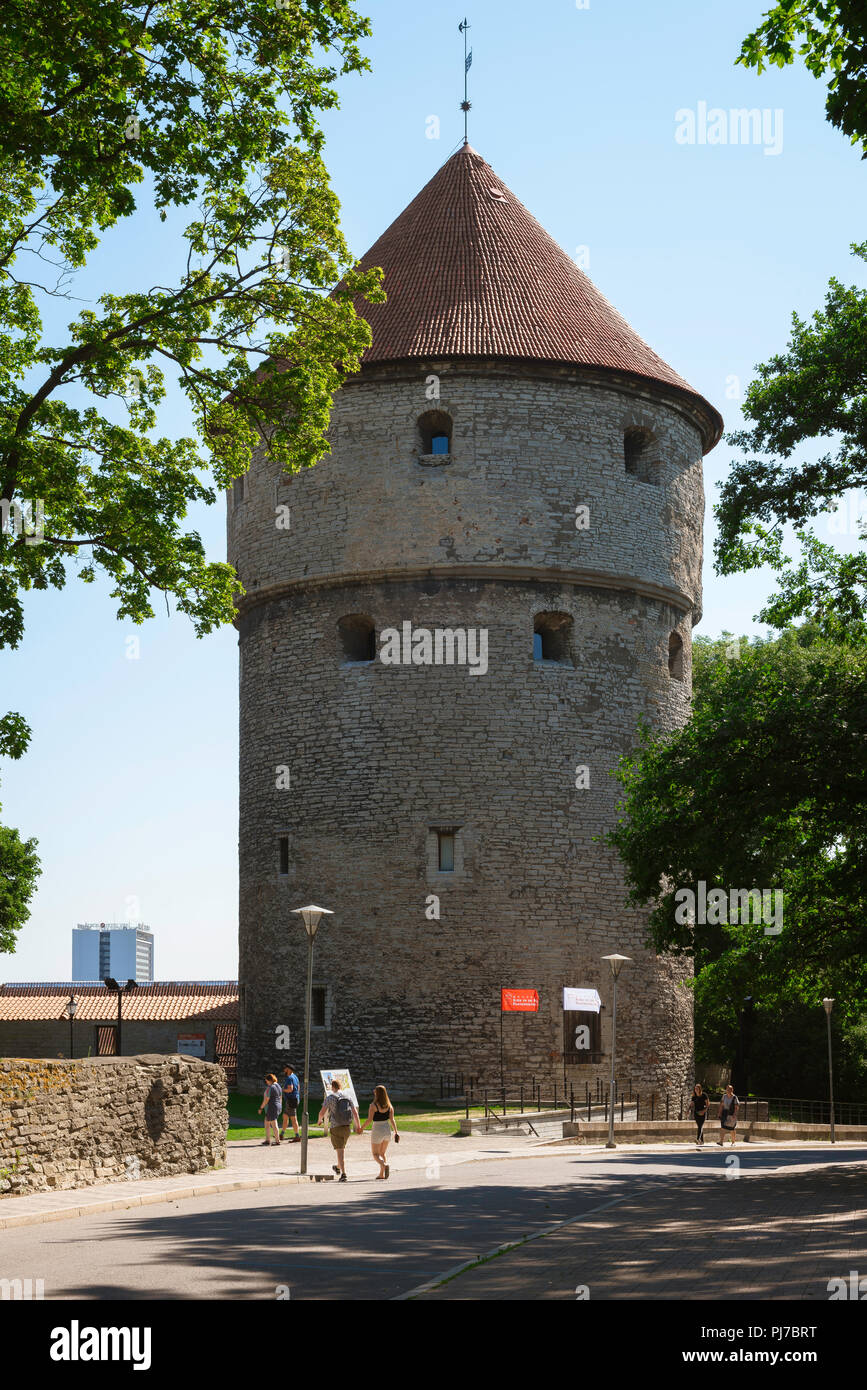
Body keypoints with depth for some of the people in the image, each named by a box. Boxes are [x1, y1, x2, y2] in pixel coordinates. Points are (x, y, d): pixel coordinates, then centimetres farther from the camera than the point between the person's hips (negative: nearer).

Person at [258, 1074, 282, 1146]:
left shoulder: (270, 1088, -17)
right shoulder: (278, 1086, 10)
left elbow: (266, 1100, -18)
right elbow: (280, 1098, 17)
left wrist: (261, 1108, -10)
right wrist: (279, 1107, 25)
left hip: (271, 1108, -9)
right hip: (277, 1107, 9)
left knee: (274, 1125, 1)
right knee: (266, 1123, 16)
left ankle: (277, 1140, 6)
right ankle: (267, 1140, 15)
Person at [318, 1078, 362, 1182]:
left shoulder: (330, 1098, -6)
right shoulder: (348, 1097, 7)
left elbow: (322, 1112, -9)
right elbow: (355, 1112, 4)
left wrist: (320, 1120, 13)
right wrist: (358, 1126, 11)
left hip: (335, 1127, -4)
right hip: (347, 1127, 4)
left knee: (340, 1151, -3)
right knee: (342, 1147, 26)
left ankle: (343, 1174, -13)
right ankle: (338, 1167, 44)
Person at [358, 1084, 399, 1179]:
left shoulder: (374, 1105, -14)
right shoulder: (389, 1105, 1)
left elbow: (369, 1120, -17)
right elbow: (392, 1120, -4)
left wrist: (361, 1128, -4)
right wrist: (396, 1132, -4)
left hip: (377, 1131, -5)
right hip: (387, 1130, 5)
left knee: (375, 1154, 6)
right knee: (382, 1153, 20)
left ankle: (384, 1165, -23)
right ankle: (381, 1174, 17)